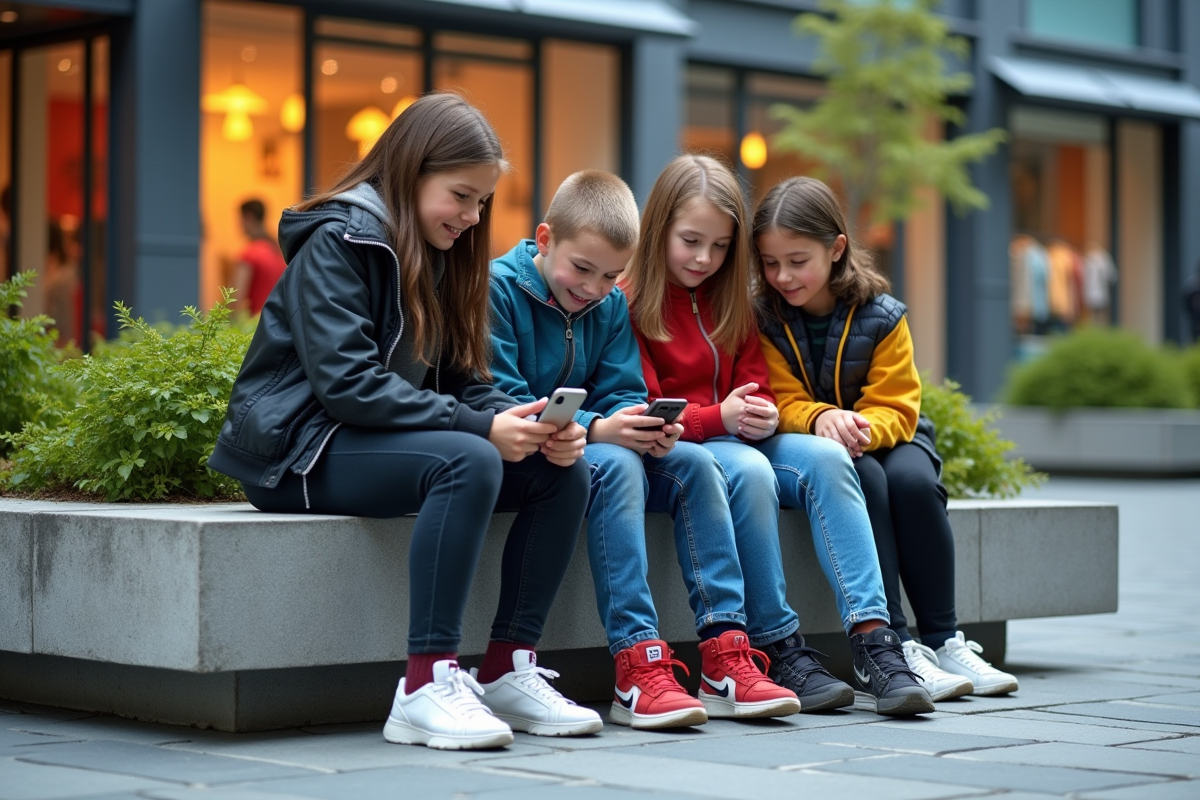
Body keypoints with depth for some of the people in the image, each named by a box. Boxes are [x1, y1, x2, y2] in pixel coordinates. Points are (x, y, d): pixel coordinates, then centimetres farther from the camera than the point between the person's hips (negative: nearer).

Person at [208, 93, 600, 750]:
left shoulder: (438, 256, 14)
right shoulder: (338, 241, -12)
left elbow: (463, 379, 9)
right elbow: (346, 382, -23)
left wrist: (525, 421, -13)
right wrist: (480, 425, -27)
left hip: (390, 439, 8)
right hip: (303, 449, -8)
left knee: (563, 469, -9)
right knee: (469, 461, -34)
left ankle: (508, 671, -8)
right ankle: (425, 689, -34)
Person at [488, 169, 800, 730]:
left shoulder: (611, 305, 11)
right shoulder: (498, 289, -11)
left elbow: (621, 394, 7)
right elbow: (500, 404, -19)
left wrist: (648, 428, -18)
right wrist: (594, 430, -28)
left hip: (592, 448, 7)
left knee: (693, 462, -13)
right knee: (615, 466, -33)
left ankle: (725, 657, -19)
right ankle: (638, 669, -39)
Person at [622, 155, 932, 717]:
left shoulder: (730, 302, 18)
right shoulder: (628, 303, -5)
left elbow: (754, 384, 15)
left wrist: (760, 413, -10)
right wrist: (717, 419, -22)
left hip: (737, 440, 6)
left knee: (825, 457, -23)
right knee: (748, 470, -37)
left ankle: (873, 643, -33)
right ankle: (780, 651, -32)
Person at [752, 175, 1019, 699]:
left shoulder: (881, 316, -9)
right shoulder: (764, 319, -8)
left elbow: (894, 409, -10)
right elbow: (783, 402, -11)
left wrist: (862, 429, -34)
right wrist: (820, 419, -34)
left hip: (887, 437, 1)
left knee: (912, 480, -33)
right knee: (863, 478, -34)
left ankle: (943, 640, -23)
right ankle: (893, 644, -37)